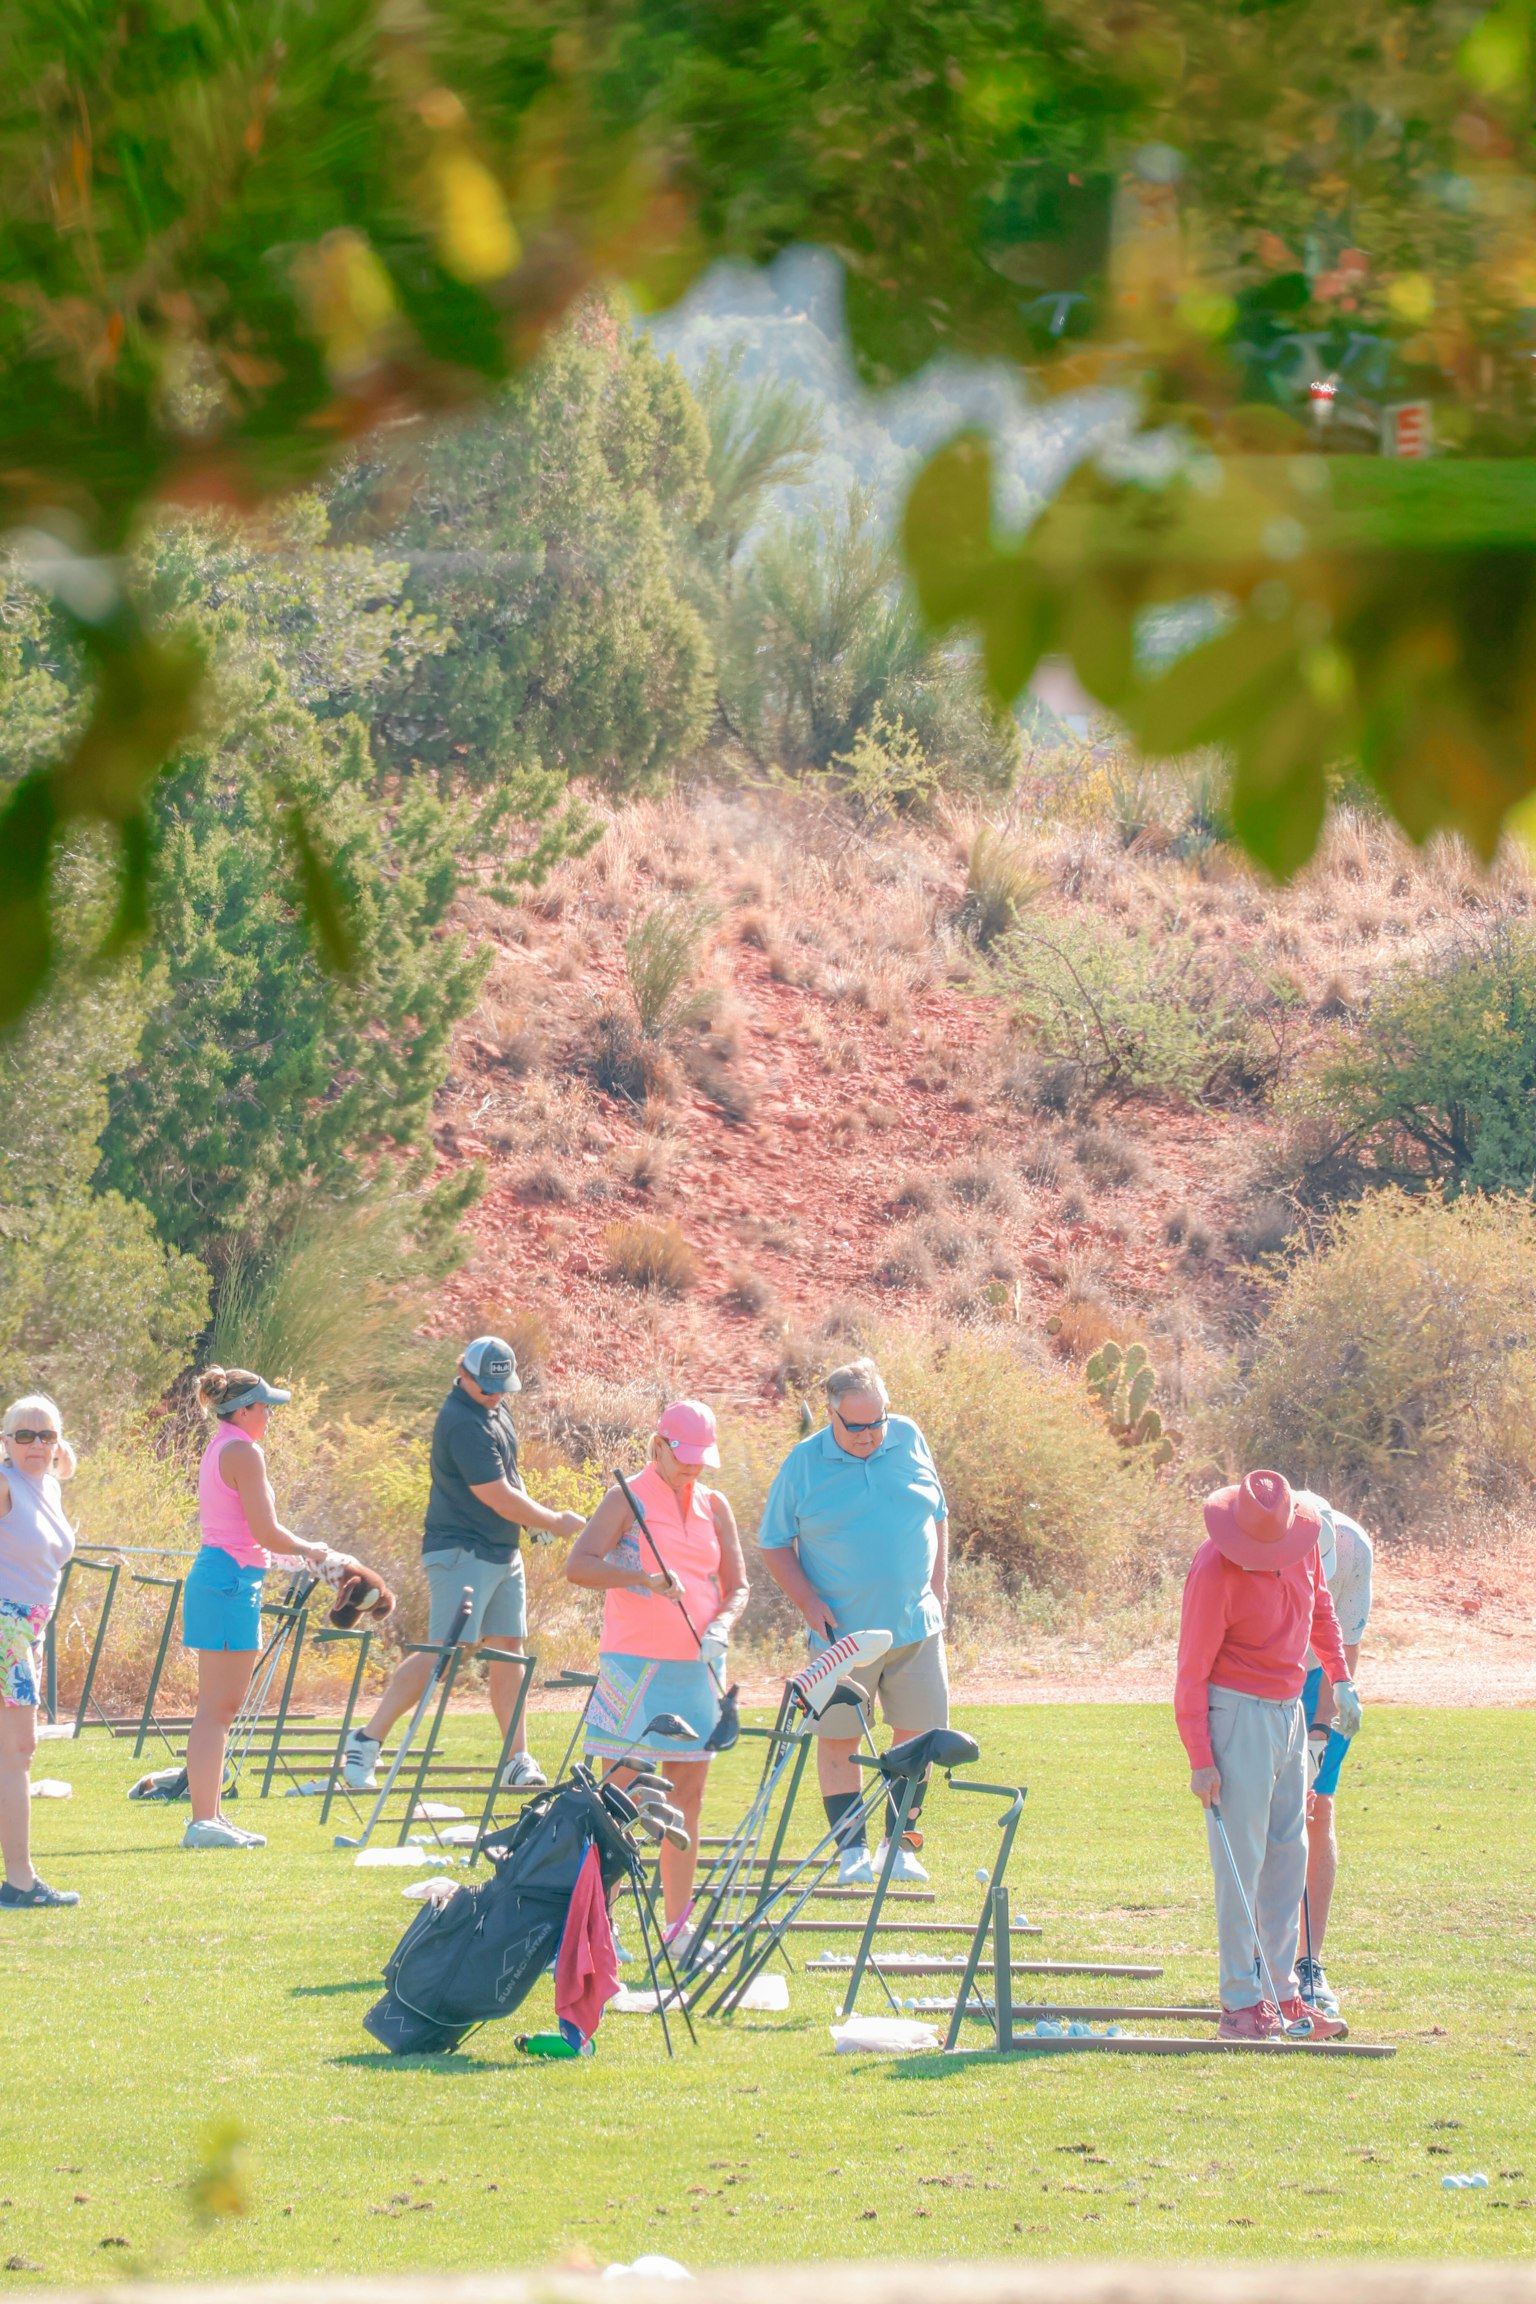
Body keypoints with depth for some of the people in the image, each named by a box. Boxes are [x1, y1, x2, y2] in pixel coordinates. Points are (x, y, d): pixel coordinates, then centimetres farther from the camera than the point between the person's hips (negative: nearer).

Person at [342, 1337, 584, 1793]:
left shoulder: (495, 1409, 12)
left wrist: (532, 1517, 7)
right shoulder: (462, 1423, -19)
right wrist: (555, 1522, -6)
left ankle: (518, 1762, 10)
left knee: (508, 1650, 7)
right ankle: (367, 1740, -12)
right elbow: (499, 1498, -19)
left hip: (503, 1551, 9)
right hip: (463, 1552, -9)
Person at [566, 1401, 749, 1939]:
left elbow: (737, 1586, 14)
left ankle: (677, 1927, 13)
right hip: (634, 1666, -5)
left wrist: (722, 1624, -8)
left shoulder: (715, 1506, 12)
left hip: (697, 1668, 5)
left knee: (687, 1798, 7)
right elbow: (578, 1566, -16)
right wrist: (644, 1578, -29)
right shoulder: (628, 1500, -4)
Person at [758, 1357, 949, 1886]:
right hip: (842, 1628, -3)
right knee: (838, 1737, 0)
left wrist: (938, 1589, 8)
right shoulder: (803, 1463, -4)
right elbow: (774, 1543, 2)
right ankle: (851, 1847, 10)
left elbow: (937, 1515, 15)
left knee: (918, 1733, 4)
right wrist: (808, 1601, -10)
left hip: (916, 1625, 3)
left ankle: (900, 1845, 15)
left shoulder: (909, 1441, 4)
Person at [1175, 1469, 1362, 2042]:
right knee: (1241, 1860, -8)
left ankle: (1281, 1992, 15)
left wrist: (1339, 1677, 21)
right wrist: (1200, 1758, -19)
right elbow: (1192, 1670, -17)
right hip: (1238, 1715, -7)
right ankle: (1242, 2005, -6)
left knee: (1288, 1854, 9)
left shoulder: (1302, 1547, 1)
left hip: (1289, 1710, 7)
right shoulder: (1213, 1571, -19)